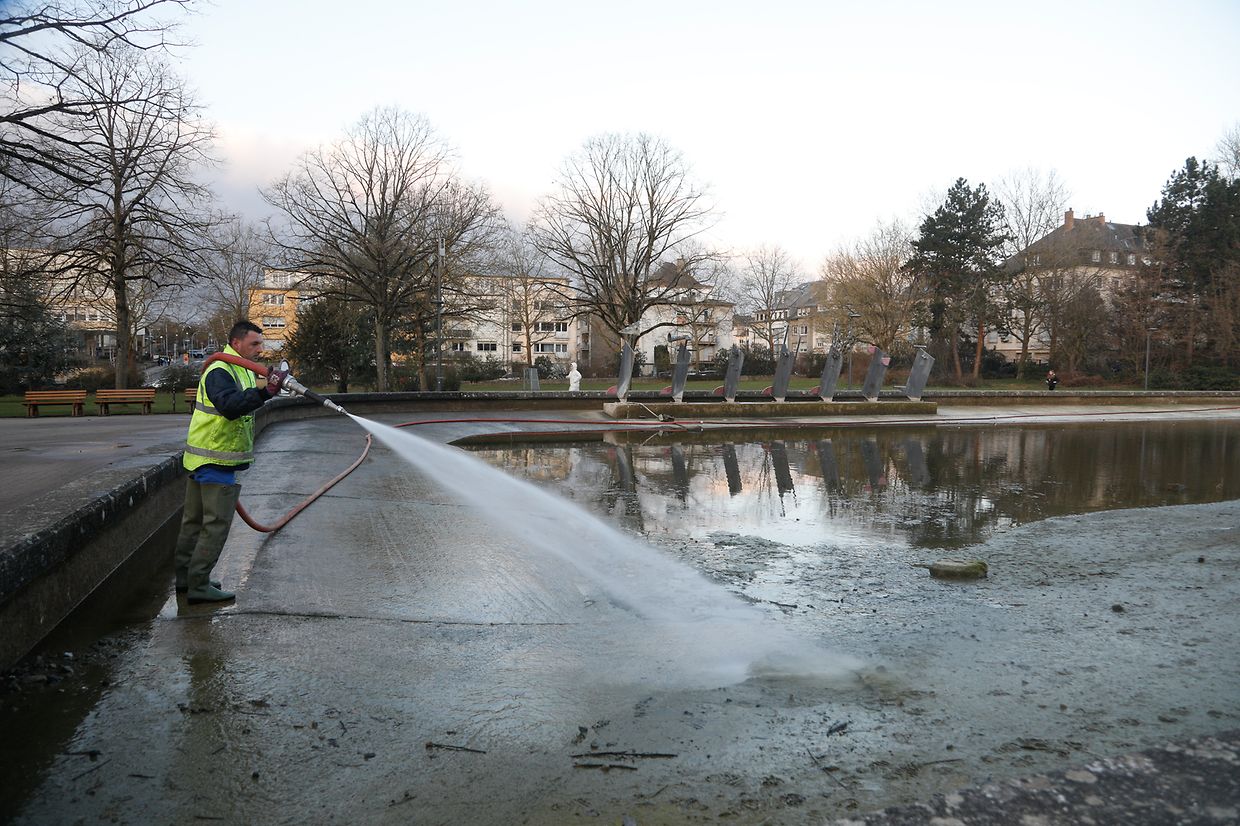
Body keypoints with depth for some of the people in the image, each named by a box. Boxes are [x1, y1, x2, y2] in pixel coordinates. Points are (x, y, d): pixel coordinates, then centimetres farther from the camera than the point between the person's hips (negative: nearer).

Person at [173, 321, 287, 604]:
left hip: (202, 459, 11)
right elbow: (231, 406, -35)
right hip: (215, 461, -11)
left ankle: (185, 577, 27)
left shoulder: (242, 371, 16)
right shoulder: (219, 372, -17)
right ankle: (199, 585, -2)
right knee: (216, 523, -7)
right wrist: (265, 392, -45)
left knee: (195, 519, 17)